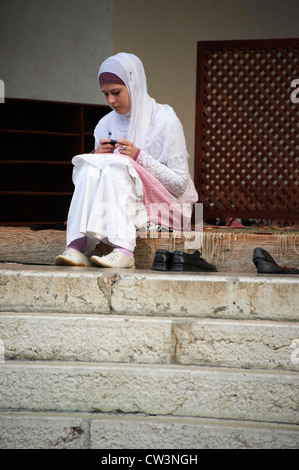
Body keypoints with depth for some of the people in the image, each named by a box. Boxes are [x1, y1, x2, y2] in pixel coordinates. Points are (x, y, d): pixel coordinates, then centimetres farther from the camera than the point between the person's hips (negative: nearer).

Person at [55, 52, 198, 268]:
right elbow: (91, 177, 9)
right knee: (92, 167, -22)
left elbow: (180, 184, -11)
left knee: (116, 166, -29)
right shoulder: (105, 125, 10)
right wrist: (96, 156, -11)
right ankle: (77, 246, -40)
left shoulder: (165, 120, -6)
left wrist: (140, 157, -19)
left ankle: (123, 251, -48)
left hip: (165, 206, -5)